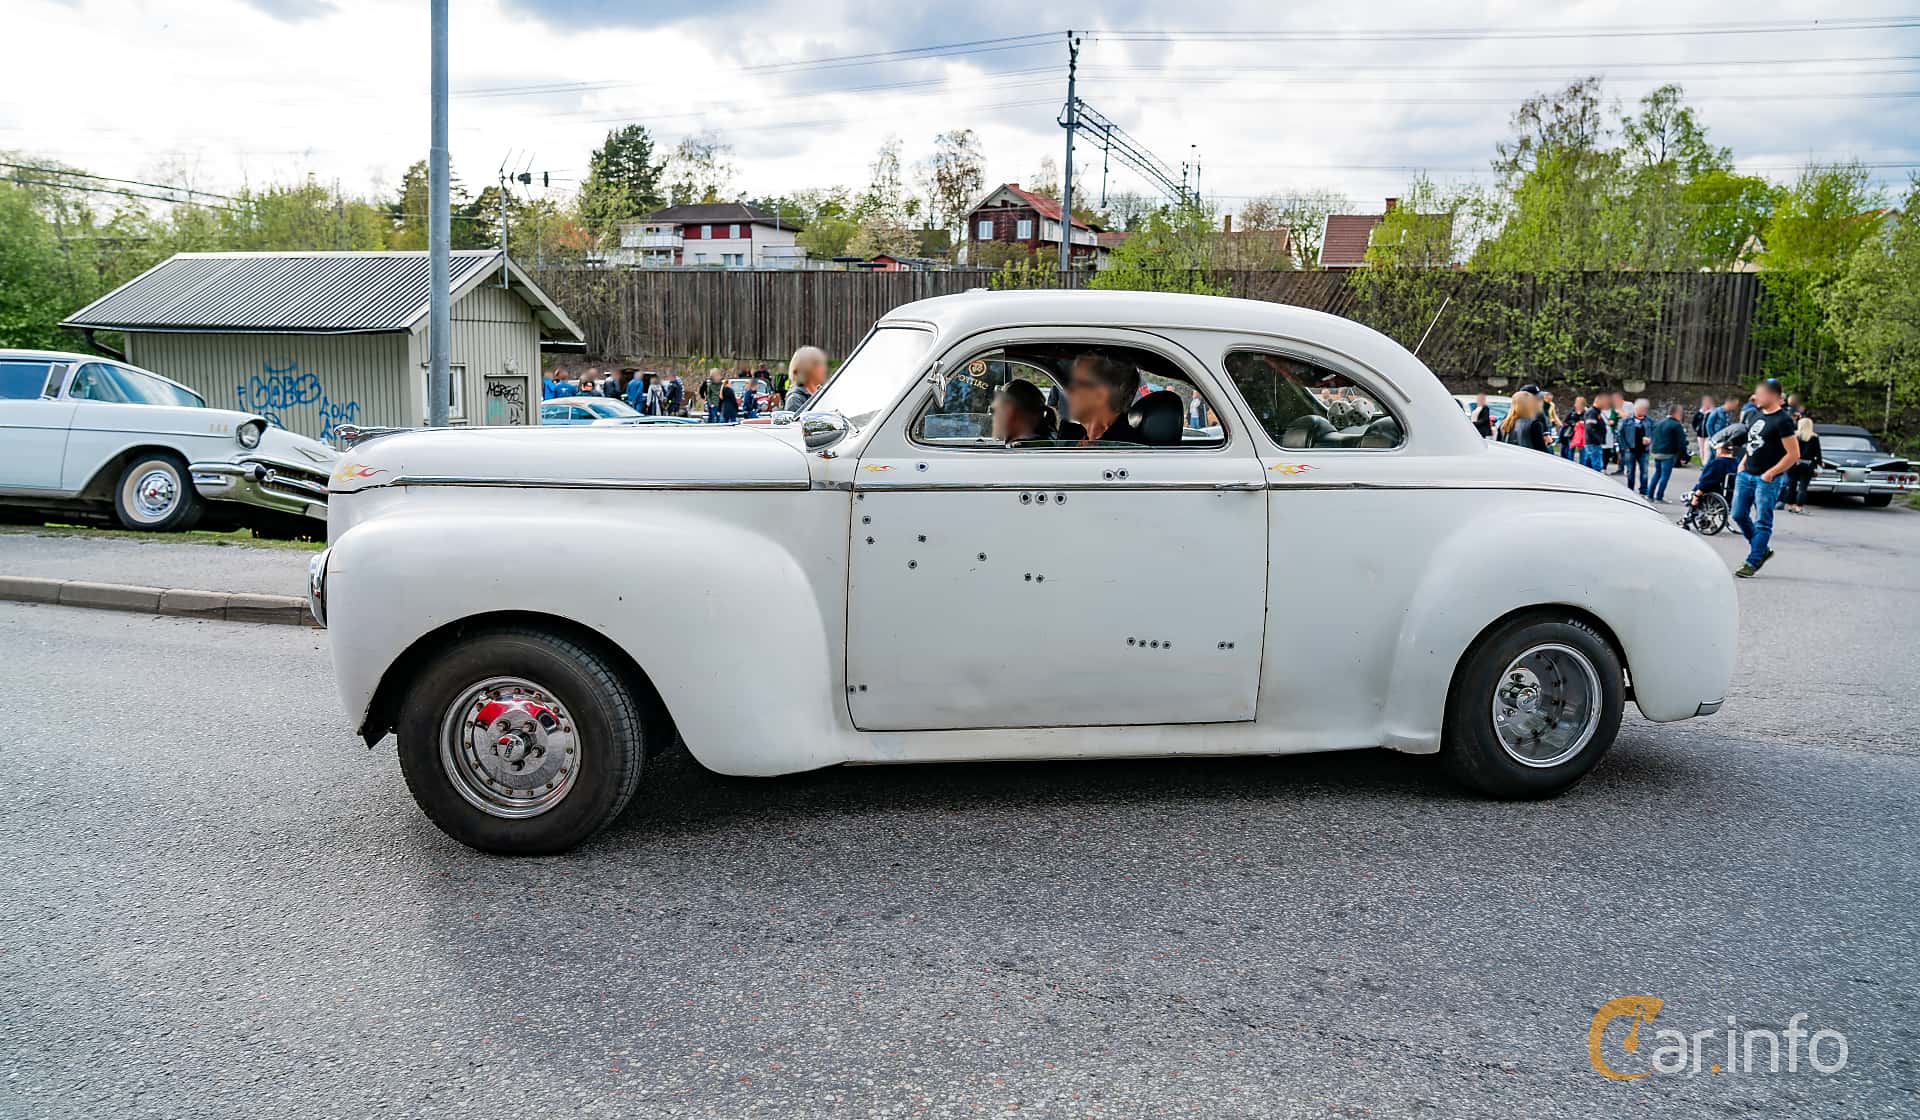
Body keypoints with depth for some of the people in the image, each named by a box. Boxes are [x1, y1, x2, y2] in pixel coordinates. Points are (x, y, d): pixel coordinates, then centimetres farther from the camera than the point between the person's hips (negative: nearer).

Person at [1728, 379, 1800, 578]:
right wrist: (1743, 462, 12)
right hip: (1746, 475, 8)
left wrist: (1770, 473, -16)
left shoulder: (1783, 420, -14)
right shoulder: (1758, 414, 10)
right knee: (1739, 515, 11)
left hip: (1767, 479, -8)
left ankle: (1752, 563, -1)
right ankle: (1762, 550, 27)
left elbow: (1794, 454, -16)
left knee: (1762, 522, -3)